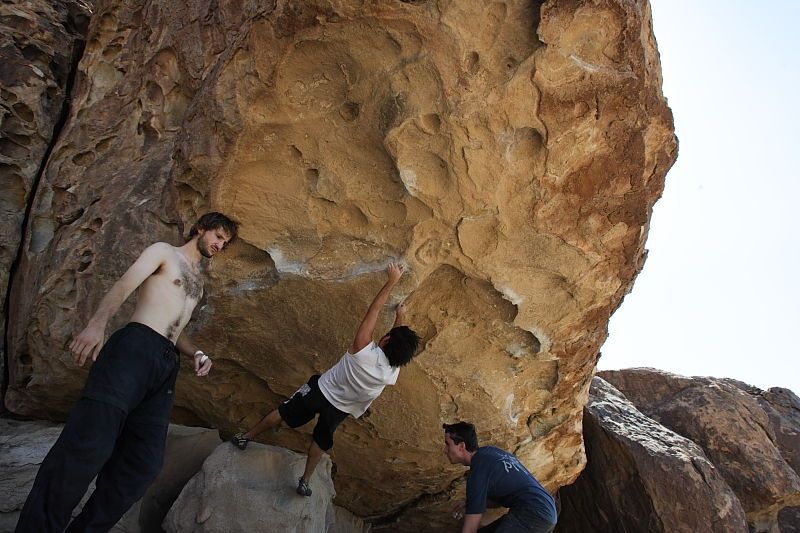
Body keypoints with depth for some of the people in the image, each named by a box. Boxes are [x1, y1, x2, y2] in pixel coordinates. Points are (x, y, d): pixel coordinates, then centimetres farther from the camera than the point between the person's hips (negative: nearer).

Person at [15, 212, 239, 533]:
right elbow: (124, 286, -5)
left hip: (166, 365, 7)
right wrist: (97, 323, -23)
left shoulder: (198, 280, 31)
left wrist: (196, 354, 11)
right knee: (88, 444, -21)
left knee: (142, 464, -1)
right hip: (135, 347, -7)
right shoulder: (163, 252, 12)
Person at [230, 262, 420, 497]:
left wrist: (392, 281, -22)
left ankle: (246, 437, 40)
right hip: (339, 410, 2)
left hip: (319, 390, -2)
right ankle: (305, 481, 37)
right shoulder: (392, 375, -26)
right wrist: (400, 319, 9)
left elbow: (375, 308, -29)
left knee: (282, 412, 21)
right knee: (320, 442, 27)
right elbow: (399, 351, -3)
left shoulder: (363, 352, -37)